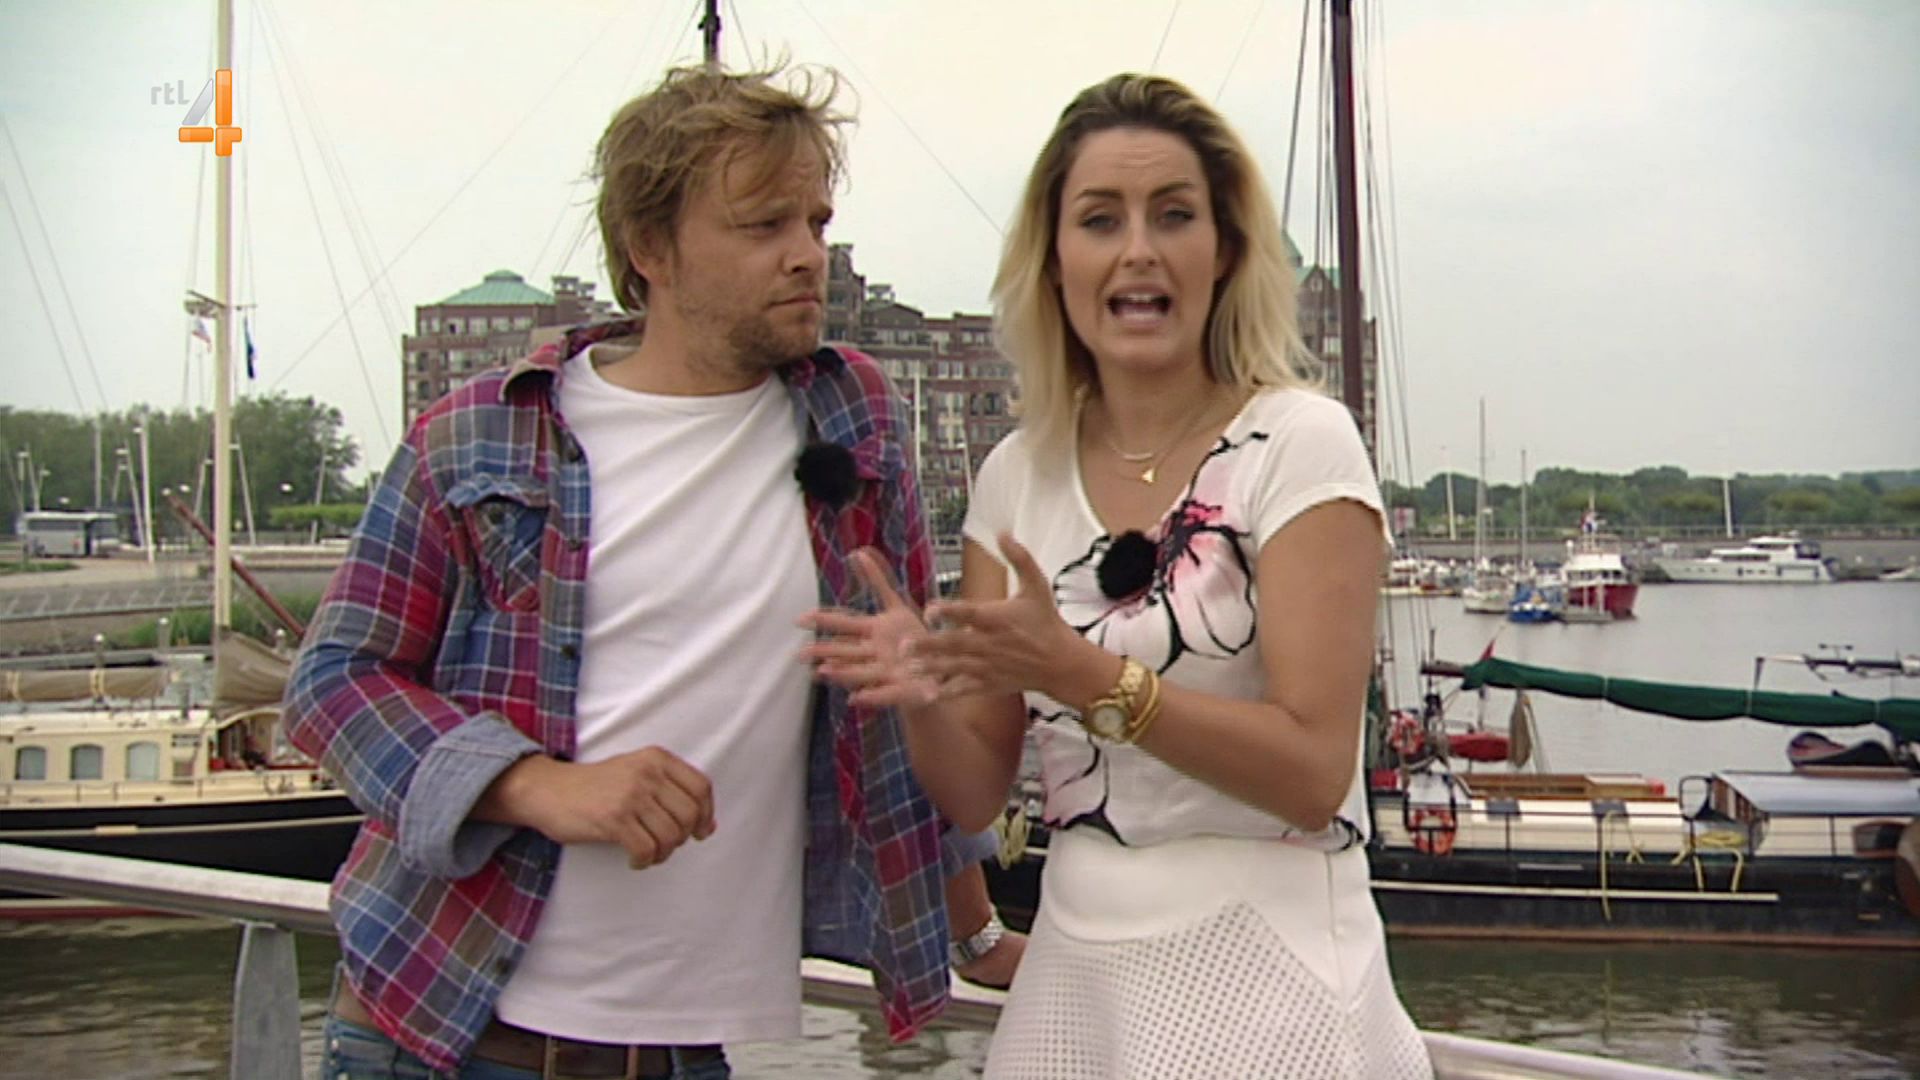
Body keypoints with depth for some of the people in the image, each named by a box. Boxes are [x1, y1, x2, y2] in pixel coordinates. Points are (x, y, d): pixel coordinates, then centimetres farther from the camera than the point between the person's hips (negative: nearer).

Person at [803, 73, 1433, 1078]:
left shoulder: (1297, 443, -11)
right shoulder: (1016, 476, 3)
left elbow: (1314, 771, -17)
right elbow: (976, 787, 4)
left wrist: (1087, 675, -27)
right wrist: (926, 691, -17)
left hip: (1256, 981, -5)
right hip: (1071, 969, 5)